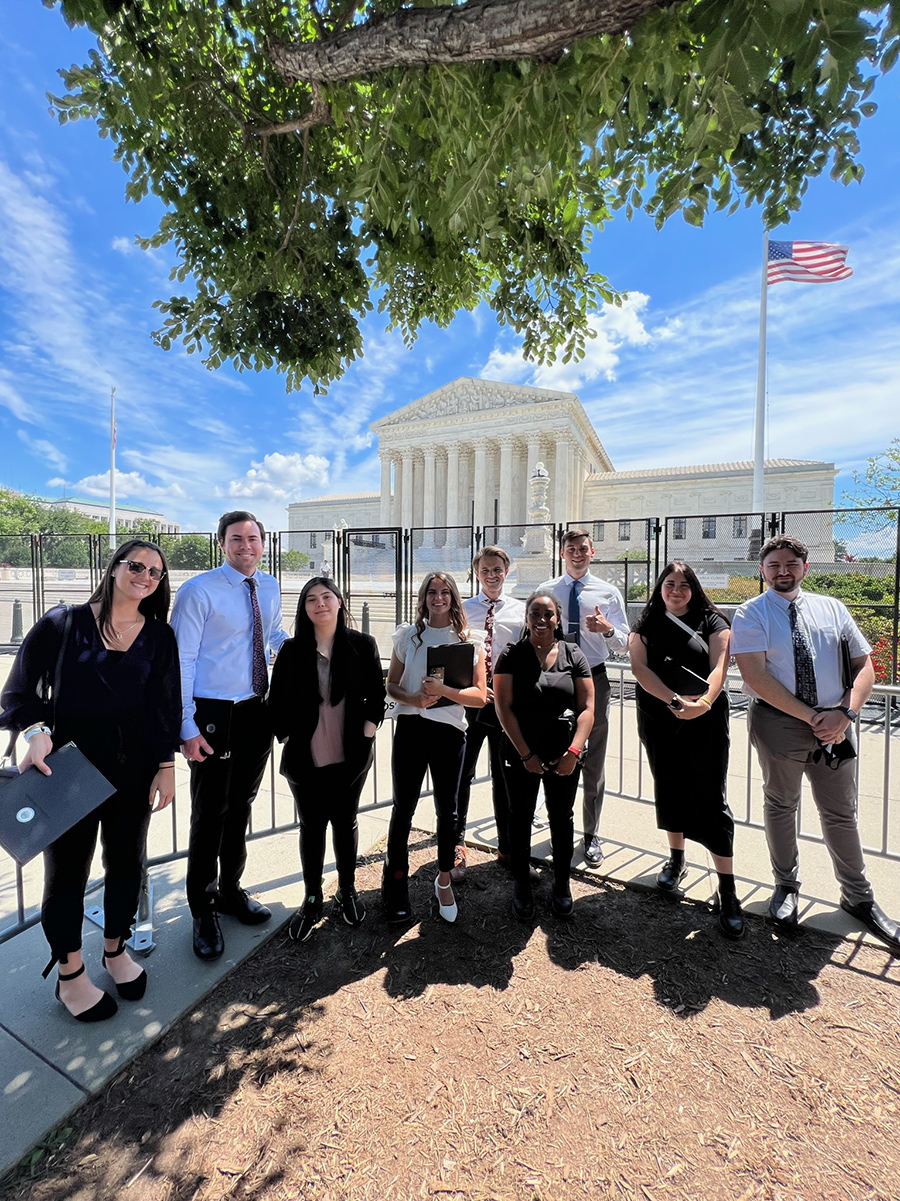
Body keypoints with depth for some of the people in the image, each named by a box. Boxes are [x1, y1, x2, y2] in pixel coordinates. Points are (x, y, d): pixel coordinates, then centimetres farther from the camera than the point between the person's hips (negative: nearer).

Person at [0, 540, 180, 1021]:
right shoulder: (64, 623, -4)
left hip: (133, 767, 3)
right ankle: (69, 975, 34)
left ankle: (115, 950, 40)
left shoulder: (159, 636, 1)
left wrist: (166, 767, -3)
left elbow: (164, 706, 1)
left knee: (127, 862, 15)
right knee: (67, 867, 12)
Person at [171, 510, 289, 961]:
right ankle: (203, 911, 29)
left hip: (257, 712, 6)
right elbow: (181, 660, -14)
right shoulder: (198, 591, -13)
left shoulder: (270, 588, 5)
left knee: (241, 806, 20)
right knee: (210, 813, 6)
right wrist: (187, 728, -17)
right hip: (214, 716, -5)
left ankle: (230, 890, 41)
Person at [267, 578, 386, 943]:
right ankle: (312, 899, 31)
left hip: (351, 756, 0)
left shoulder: (363, 645, -4)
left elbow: (376, 694, 1)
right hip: (305, 758, 0)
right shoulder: (292, 650, -3)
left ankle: (347, 891, 35)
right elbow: (276, 701, 2)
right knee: (311, 826, 12)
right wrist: (288, 738, -3)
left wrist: (366, 734, -5)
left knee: (345, 822, 15)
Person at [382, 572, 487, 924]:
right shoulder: (407, 636, 6)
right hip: (410, 727, 1)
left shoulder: (469, 642, 2)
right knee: (403, 807, 8)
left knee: (447, 809, 11)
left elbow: (480, 696, -3)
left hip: (449, 732, 0)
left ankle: (444, 880, 34)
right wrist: (413, 699, -14)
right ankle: (396, 883, 29)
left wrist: (443, 690, -18)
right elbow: (391, 686, 7)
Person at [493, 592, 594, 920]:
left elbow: (587, 708, -2)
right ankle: (521, 885, 29)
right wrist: (526, 754, -12)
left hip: (564, 755, 1)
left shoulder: (573, 655, 1)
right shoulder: (512, 656, -3)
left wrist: (573, 751, -13)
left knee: (562, 817, 14)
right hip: (521, 754, -1)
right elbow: (504, 708, -8)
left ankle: (562, 884, 33)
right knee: (520, 818, 10)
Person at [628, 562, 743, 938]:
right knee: (669, 790, 15)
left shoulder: (712, 622, 2)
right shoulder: (646, 625, 5)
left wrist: (704, 702, -28)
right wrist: (674, 700, -21)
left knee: (710, 798, -2)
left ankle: (727, 889, 9)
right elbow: (639, 668, -8)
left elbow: (719, 667, -10)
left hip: (706, 722, -2)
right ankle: (676, 859, 36)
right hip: (659, 722, 2)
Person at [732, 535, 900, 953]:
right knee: (781, 806, 14)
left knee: (840, 813, 15)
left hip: (834, 724, 3)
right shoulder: (751, 614, -5)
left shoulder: (832, 608, 7)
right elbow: (756, 675, -15)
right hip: (778, 723, -3)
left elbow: (864, 665, 5)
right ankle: (786, 886, 34)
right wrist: (812, 717, -16)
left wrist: (844, 713, -12)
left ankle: (858, 898, 35)